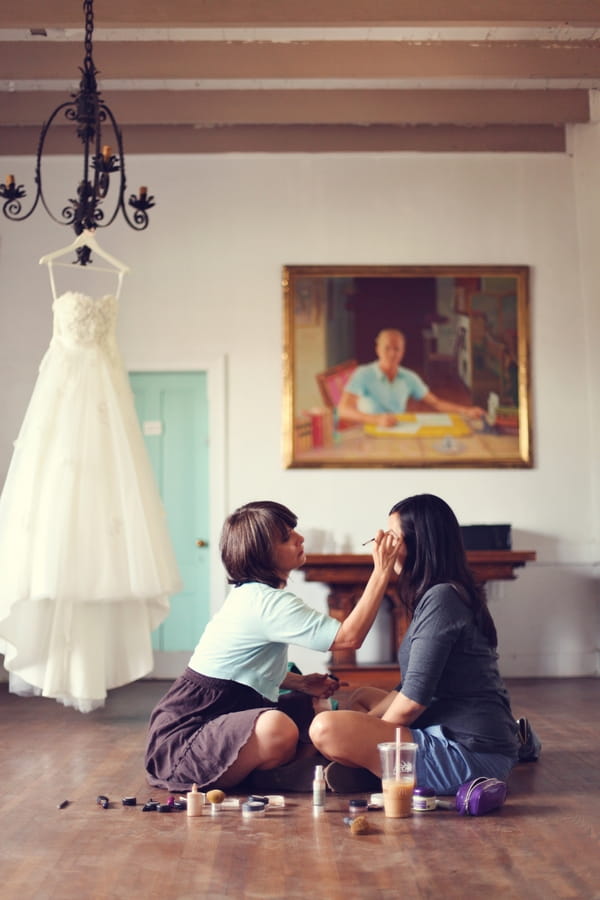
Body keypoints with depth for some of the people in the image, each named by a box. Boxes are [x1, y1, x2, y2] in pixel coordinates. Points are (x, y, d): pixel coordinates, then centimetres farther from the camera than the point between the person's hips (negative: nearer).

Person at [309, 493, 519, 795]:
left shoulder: (441, 598, -15)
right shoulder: (446, 594, 16)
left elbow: (412, 701, -17)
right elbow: (410, 688, 18)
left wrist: (371, 743, -1)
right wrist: (366, 727, 9)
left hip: (469, 756, -11)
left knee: (325, 728, -23)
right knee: (363, 697, 29)